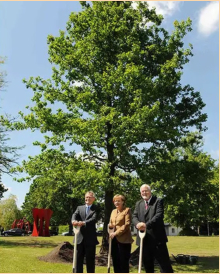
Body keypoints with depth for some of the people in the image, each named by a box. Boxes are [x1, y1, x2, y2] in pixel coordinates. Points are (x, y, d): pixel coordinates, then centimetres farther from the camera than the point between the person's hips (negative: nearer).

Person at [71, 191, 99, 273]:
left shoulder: (96, 208, 2)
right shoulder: (79, 207, 13)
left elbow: (94, 219, -14)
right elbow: (75, 215, -6)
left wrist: (84, 222, -32)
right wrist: (74, 220, -30)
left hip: (90, 238, -3)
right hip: (80, 237, 3)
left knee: (90, 260, 5)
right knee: (78, 259, 8)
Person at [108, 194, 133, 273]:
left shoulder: (127, 210, -5)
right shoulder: (113, 211, 16)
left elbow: (127, 225, -13)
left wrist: (116, 233, -16)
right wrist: (110, 225, -4)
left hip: (124, 240, -7)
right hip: (114, 239, 7)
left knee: (124, 263, 0)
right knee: (115, 262, 11)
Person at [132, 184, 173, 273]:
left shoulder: (158, 201, -1)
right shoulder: (138, 204, 15)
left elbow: (159, 215, -15)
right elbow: (134, 216, 3)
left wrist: (147, 225, -27)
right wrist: (138, 223, -21)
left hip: (157, 237, -4)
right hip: (144, 239, 5)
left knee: (164, 264, 0)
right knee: (147, 264, 13)